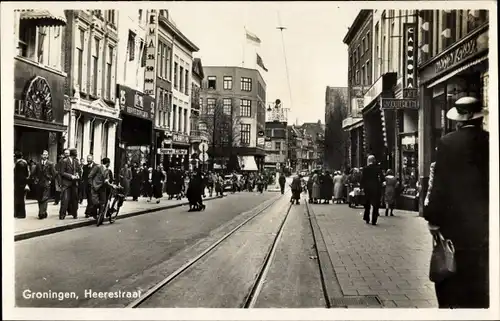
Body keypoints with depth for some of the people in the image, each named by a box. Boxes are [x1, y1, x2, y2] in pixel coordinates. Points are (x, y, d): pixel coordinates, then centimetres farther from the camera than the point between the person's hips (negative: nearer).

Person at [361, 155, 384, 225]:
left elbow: (362, 179, -5)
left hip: (367, 188, 2)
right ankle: (373, 221, 0)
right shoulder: (378, 168, -6)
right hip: (376, 188, -1)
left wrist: (362, 187, 5)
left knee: (367, 204, 17)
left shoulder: (365, 169, -4)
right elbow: (382, 178, -6)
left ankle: (367, 219, 18)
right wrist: (379, 183, 12)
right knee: (375, 205, 4)